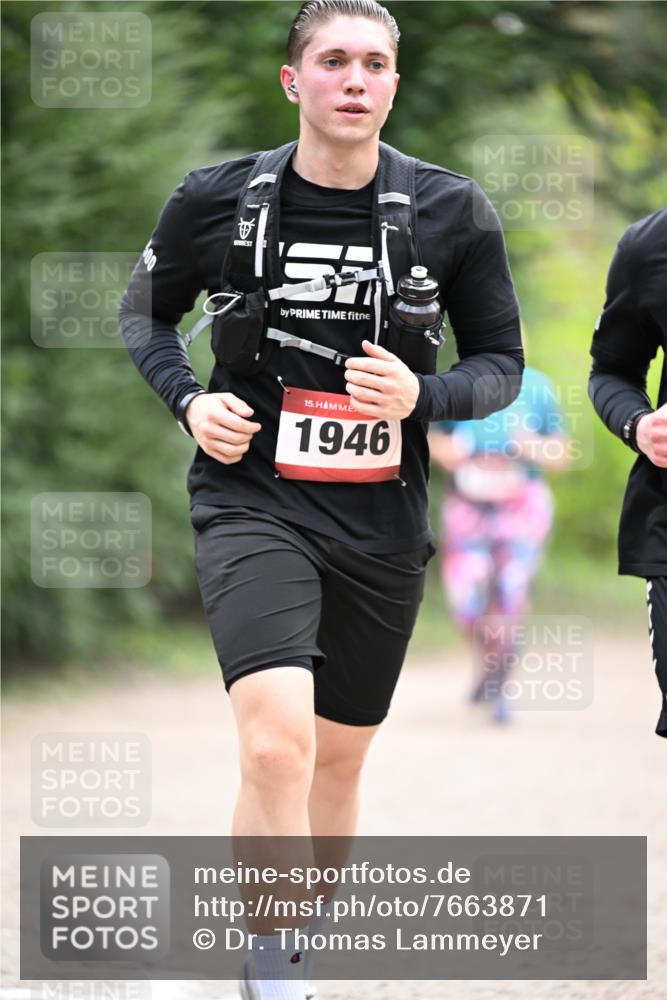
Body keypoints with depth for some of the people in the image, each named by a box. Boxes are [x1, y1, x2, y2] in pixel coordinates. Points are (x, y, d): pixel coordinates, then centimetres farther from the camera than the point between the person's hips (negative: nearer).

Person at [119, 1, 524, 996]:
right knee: (277, 742, -23)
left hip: (383, 521, 3)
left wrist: (421, 396, -14)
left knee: (339, 757, 15)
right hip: (252, 502, -3)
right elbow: (145, 312, 15)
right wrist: (190, 401, -4)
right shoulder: (217, 200, -3)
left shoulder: (449, 210, -2)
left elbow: (502, 362, 7)